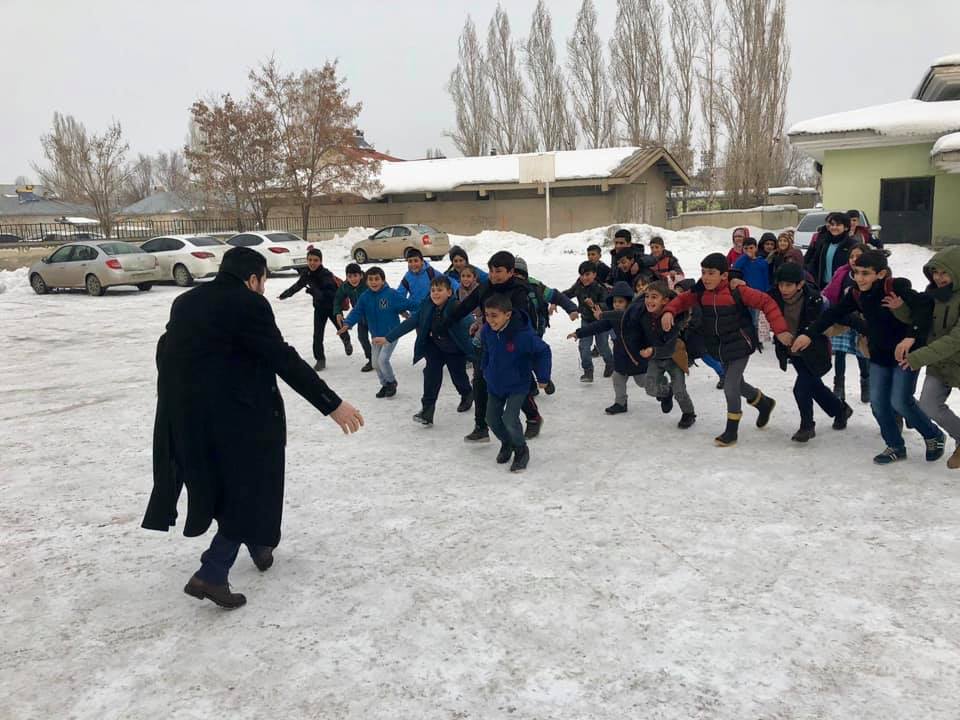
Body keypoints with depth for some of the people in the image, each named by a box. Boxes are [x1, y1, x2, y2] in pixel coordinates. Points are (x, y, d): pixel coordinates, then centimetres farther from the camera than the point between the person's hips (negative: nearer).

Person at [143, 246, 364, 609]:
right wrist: (332, 404, -14)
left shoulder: (185, 302, 12)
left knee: (223, 480, 24)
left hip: (187, 413, 8)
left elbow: (169, 354, 19)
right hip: (237, 415, -8)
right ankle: (211, 574, 0)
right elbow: (284, 360, -16)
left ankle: (259, 546, 41)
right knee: (250, 485, 7)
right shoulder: (247, 304, -12)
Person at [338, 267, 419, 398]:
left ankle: (392, 382, 12)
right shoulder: (364, 297, -4)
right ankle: (385, 384, 32)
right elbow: (356, 312, -9)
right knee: (375, 362, 10)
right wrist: (347, 324, -26)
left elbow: (408, 303, -15)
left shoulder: (392, 294, -17)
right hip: (376, 336, 6)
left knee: (383, 359, -14)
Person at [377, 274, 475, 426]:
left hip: (456, 350, -3)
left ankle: (467, 395, 47)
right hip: (435, 348, 3)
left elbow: (468, 322, -42)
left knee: (458, 376, 11)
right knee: (431, 372, -15)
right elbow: (410, 323, -13)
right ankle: (427, 409, -10)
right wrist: (388, 338, -14)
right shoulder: (427, 307, -16)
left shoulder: (457, 307, -30)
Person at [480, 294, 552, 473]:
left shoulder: (523, 334, -28)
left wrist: (543, 377, -12)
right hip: (495, 384, 6)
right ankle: (506, 443, 40)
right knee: (492, 418, 10)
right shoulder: (487, 332, -11)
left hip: (518, 385, -6)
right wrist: (485, 369, 15)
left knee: (510, 418, -16)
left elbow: (543, 352, -14)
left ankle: (521, 451, 10)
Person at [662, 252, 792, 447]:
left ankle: (731, 431, 7)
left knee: (730, 387, -10)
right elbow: (683, 299, 7)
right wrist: (669, 311, -17)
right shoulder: (700, 292, -5)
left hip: (740, 345, -6)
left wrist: (780, 330, -22)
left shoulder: (737, 291, -20)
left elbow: (766, 302, -17)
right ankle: (764, 403, 48)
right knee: (737, 384, 21)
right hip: (720, 349, 6)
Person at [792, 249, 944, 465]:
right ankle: (895, 446, 21)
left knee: (900, 402, -9)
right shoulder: (857, 294, -4)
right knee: (878, 402, 3)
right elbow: (834, 313, 2)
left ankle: (934, 436, 18)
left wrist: (911, 337, -45)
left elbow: (923, 305, -35)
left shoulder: (897, 287, -23)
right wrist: (810, 334, -6)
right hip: (879, 355, 6)